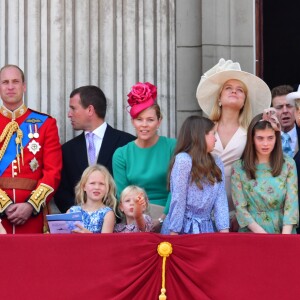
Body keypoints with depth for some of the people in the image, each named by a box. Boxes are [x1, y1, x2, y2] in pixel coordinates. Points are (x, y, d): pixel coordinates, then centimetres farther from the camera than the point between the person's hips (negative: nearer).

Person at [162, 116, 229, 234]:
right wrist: (174, 232, -16)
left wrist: (224, 230, -10)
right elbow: (178, 200, -13)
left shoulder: (217, 163, 9)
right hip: (183, 227, -5)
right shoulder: (183, 160, -11)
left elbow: (221, 198, 0)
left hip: (205, 227, 5)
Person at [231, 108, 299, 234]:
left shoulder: (288, 164, 5)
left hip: (283, 231, 1)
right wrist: (262, 234, -13)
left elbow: (292, 202, -1)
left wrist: (285, 235, -14)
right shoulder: (239, 167, 2)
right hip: (252, 233, -1)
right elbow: (240, 207, -2)